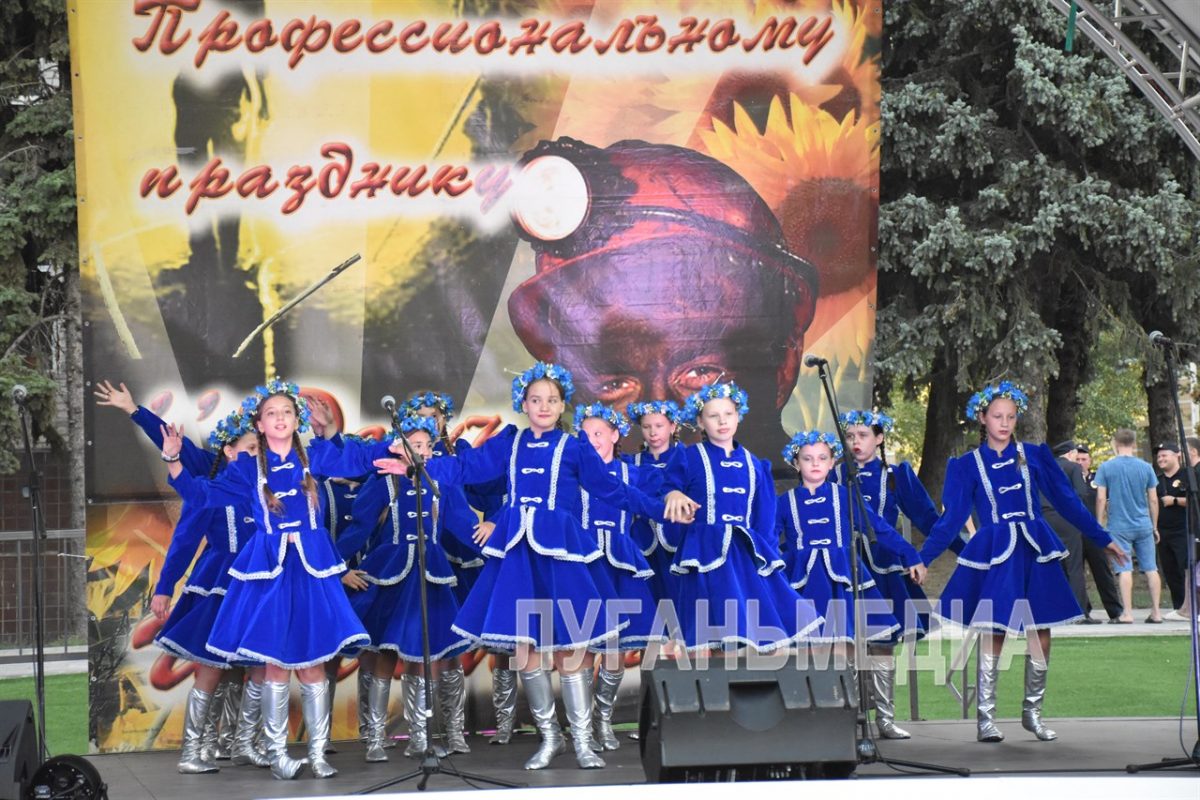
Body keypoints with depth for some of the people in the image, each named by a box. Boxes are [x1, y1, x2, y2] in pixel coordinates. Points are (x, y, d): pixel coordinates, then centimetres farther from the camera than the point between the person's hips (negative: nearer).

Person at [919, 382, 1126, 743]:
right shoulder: (968, 465, 3)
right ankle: (985, 719, 0)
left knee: (1040, 635, 1)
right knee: (993, 636, -7)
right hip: (994, 555, -2)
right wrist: (921, 558, -8)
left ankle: (1033, 713, 15)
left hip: (1034, 551, 2)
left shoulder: (1034, 456, 7)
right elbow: (951, 519, 1)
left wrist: (1102, 538, 10)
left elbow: (1067, 501, 11)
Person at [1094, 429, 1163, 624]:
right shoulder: (1146, 467, 2)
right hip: (1144, 525, 2)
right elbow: (1153, 500, 6)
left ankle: (1127, 613, -7)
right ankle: (1156, 612, 7)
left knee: (1124, 570, -3)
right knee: (1151, 569, 6)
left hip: (1119, 526, -2)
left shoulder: (1106, 467, -4)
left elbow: (1101, 498, -5)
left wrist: (1099, 524, 4)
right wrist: (1155, 527, 16)